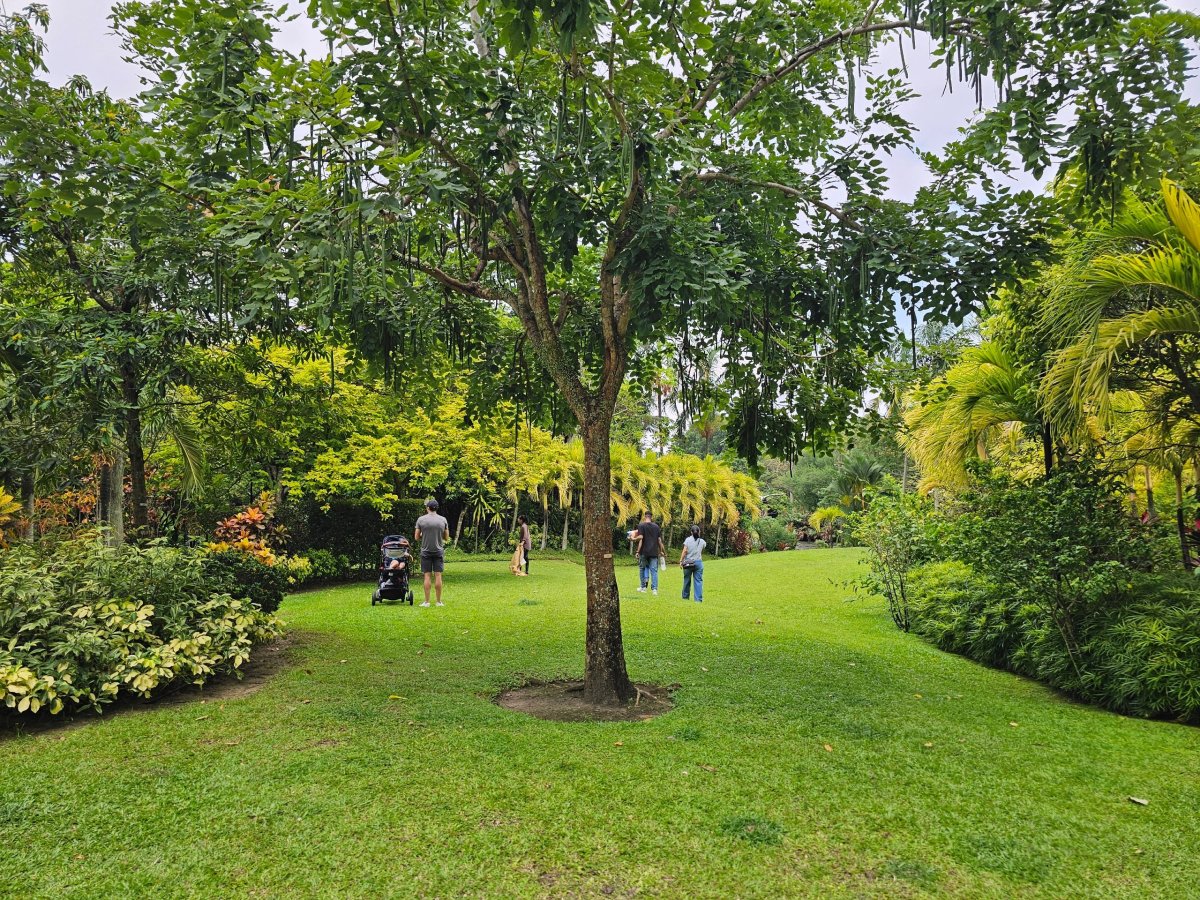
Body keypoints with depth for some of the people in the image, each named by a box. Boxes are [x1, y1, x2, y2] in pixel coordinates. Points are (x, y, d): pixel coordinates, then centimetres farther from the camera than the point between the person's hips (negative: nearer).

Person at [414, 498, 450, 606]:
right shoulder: (443, 520, -1)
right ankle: (439, 601, 6)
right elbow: (446, 538, 4)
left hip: (426, 551, -1)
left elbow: (416, 537, -2)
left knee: (427, 576, 2)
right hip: (439, 551, 1)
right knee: (438, 576, 3)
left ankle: (427, 601, 2)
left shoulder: (421, 520, -5)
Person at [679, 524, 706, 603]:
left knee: (687, 580, 11)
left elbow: (684, 551, -8)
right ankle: (698, 599, -3)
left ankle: (685, 597, 21)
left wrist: (681, 561, -6)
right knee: (698, 581, 1)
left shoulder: (688, 540, -3)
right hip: (698, 562, 1)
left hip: (688, 562, 0)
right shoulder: (702, 541, 4)